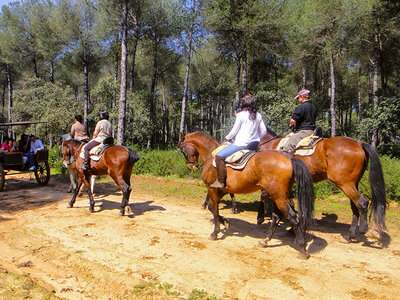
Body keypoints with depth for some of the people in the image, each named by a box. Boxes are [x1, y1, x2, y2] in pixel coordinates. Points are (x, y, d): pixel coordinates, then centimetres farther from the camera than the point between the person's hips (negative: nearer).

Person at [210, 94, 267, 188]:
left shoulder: (241, 115, -10)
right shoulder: (258, 115, 8)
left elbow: (234, 130, -5)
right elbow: (264, 131, 11)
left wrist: (227, 137, 13)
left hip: (241, 143, -7)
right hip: (254, 143, 8)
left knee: (219, 156, -6)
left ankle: (221, 182, -9)